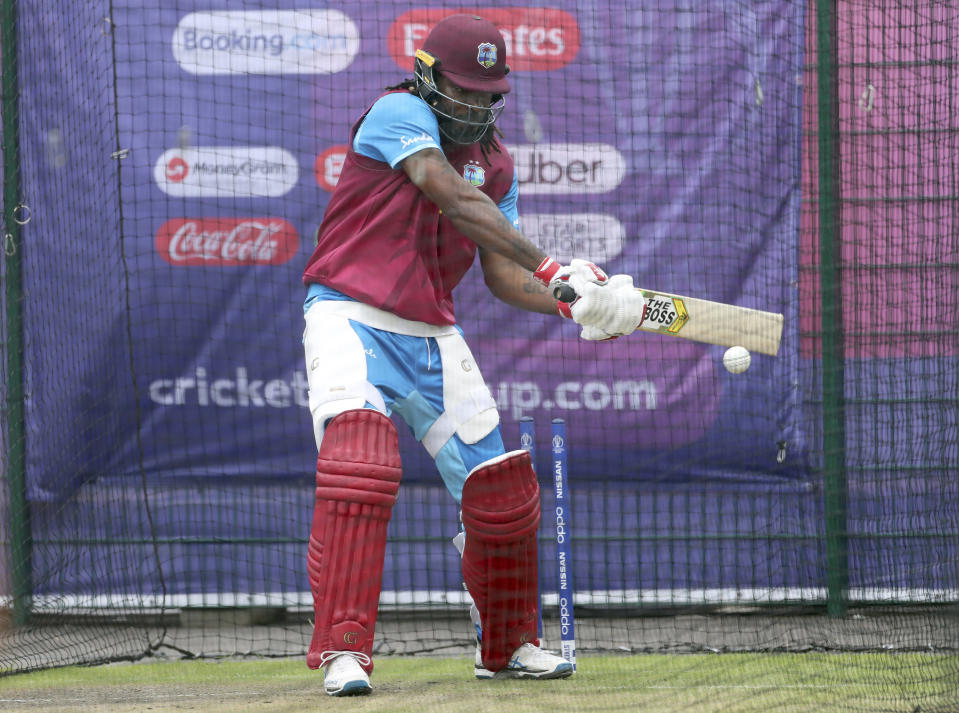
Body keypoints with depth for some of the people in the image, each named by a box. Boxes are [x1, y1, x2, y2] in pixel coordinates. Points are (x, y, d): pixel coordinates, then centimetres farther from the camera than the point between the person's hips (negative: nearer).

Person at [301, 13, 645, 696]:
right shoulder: (399, 114, -12)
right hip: (351, 317, -7)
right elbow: (455, 202, -26)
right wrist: (551, 267, -33)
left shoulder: (495, 161, 10)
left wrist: (573, 303, -12)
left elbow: (501, 274, 7)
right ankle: (343, 652, -28)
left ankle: (508, 645, 27)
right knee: (358, 463, -27)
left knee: (499, 487, 6)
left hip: (431, 334, 7)